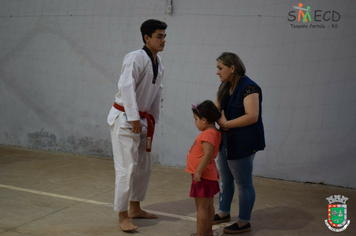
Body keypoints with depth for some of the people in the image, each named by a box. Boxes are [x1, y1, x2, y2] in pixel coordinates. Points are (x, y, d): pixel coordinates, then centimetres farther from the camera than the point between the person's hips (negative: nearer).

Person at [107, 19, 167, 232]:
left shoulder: (159, 64, 8)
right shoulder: (136, 58, -18)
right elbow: (126, 86, -27)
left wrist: (152, 119, 14)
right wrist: (133, 118, -27)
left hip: (142, 120, 9)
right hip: (124, 118, -9)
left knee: (144, 166, 16)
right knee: (127, 168, -7)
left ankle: (135, 208, 31)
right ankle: (123, 216, 5)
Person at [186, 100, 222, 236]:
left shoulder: (208, 134, -21)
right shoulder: (214, 132, 11)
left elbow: (208, 154, -30)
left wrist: (198, 171, -26)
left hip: (203, 176, -11)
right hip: (209, 175, 11)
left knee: (201, 207, -3)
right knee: (208, 206, 19)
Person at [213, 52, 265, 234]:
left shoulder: (248, 88, -20)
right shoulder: (225, 86, 7)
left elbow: (252, 116, -28)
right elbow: (217, 108, 12)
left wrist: (227, 124, -23)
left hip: (242, 144, -9)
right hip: (225, 141, 9)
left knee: (243, 183, 3)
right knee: (224, 179, 20)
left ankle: (244, 223, 17)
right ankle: (223, 213, 38)